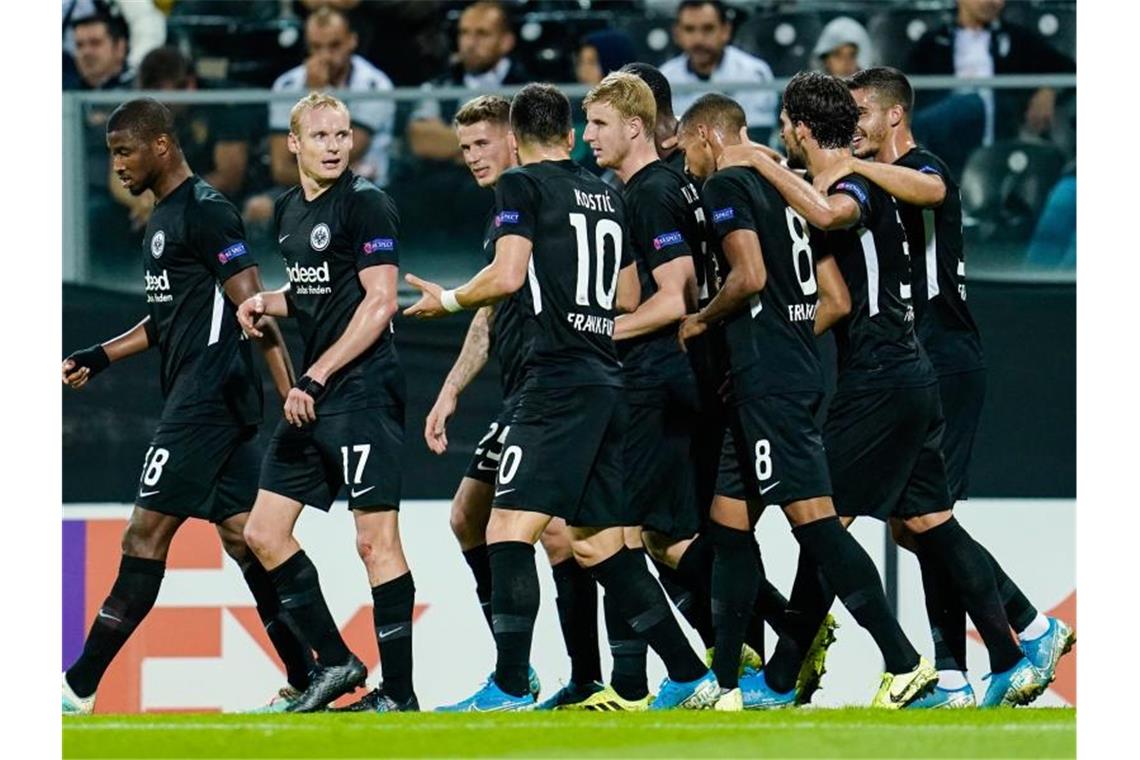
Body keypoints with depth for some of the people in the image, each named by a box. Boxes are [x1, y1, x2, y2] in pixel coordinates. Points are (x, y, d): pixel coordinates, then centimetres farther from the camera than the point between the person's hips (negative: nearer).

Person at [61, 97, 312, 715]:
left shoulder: (205, 212, -11)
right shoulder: (164, 216, 19)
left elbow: (252, 305, -17)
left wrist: (289, 391, -22)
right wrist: (99, 357, 21)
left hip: (210, 394, -10)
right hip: (193, 393, 10)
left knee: (147, 531, -9)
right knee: (241, 535, 7)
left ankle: (80, 686, -9)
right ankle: (307, 680, 7)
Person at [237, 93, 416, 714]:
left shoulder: (366, 204, -10)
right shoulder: (288, 210, 15)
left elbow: (380, 302, -15)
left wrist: (316, 378, -17)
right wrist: (269, 303, 7)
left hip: (363, 390, -9)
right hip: (312, 400, 9)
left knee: (375, 541, -9)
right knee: (264, 533, 9)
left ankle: (400, 692, -6)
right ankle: (334, 662, 16)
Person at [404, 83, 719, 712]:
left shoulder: (521, 186, -3)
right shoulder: (607, 196, 19)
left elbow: (506, 276, -14)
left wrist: (447, 300, 4)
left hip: (560, 379, -8)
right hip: (610, 382, 8)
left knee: (509, 530, -12)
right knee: (597, 544, 14)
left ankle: (509, 690, -21)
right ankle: (690, 678, 14)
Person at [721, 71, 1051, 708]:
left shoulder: (859, 183, -13)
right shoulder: (860, 185, 17)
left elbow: (829, 213, -38)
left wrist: (762, 163, -26)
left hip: (878, 382, -10)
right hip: (910, 374, 10)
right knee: (930, 523, 9)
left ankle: (782, 678, -4)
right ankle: (1014, 663, 6)